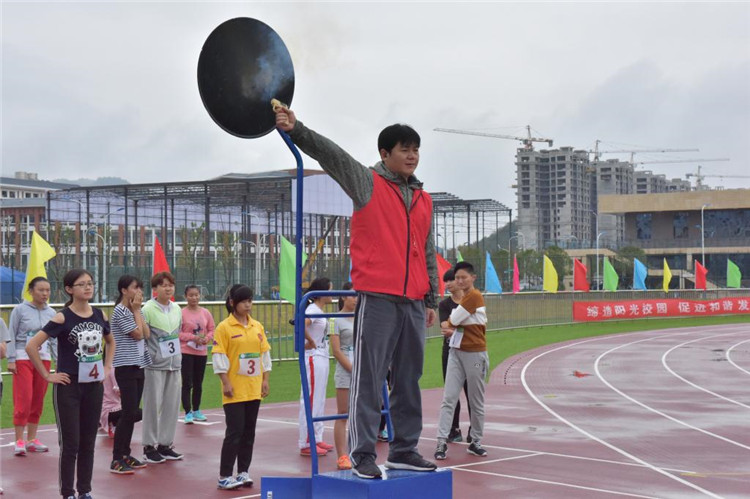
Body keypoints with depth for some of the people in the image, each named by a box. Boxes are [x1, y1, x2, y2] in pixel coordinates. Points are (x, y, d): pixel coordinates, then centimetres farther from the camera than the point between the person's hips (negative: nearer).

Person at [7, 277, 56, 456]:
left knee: (38, 401, 8)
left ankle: (31, 439, 17)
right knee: (23, 400, -7)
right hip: (23, 358, -4)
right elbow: (12, 336, -2)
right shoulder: (20, 310, -3)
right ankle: (19, 441, 0)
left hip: (44, 359, 4)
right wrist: (11, 360, -9)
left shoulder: (51, 313, 8)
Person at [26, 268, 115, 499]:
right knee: (70, 443, 0)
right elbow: (31, 346, -17)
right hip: (68, 386, -5)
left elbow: (110, 341, 23)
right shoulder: (62, 318, -13)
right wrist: (48, 375, -14)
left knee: (88, 442, 11)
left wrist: (107, 367, 11)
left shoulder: (99, 315, 4)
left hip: (94, 385, 5)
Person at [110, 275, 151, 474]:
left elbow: (147, 334, 3)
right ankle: (116, 459, -6)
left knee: (133, 412, 10)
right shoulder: (120, 311, -11)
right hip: (126, 367, -8)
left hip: (139, 365, 8)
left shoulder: (135, 311, 14)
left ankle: (126, 453, 18)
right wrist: (136, 310, -6)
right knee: (129, 412, -10)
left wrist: (138, 311, 1)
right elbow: (137, 334, -14)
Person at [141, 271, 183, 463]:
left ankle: (165, 444, 19)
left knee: (172, 404, 9)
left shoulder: (177, 309, 9)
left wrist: (176, 355, 14)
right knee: (153, 405, 0)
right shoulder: (148, 309, -10)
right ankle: (149, 446, 9)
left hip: (174, 363, 6)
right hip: (155, 363, -6)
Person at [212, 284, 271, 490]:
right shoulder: (224, 327, -6)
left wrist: (265, 380, 7)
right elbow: (219, 356, -9)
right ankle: (224, 476, 2)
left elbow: (265, 353, 13)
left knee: (249, 431, 8)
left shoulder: (257, 326, 9)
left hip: (254, 389, 5)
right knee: (235, 431, -6)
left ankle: (243, 472, 18)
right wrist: (226, 383, -13)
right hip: (235, 391, -5)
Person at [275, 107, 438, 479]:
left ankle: (404, 450, 19)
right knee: (368, 379, -5)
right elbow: (331, 154, -12)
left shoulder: (424, 200, 17)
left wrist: (431, 300, 18)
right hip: (377, 300, -6)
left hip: (414, 304, 6)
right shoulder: (368, 184, 2)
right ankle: (362, 455, -1)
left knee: (409, 381, 10)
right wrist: (296, 130, -27)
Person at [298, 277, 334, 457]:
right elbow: (300, 325, -33)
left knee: (319, 401, 14)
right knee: (311, 401, -6)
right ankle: (306, 444, -1)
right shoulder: (313, 309, -15)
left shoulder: (319, 310, 14)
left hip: (322, 358, 10)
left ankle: (317, 439, 22)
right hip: (313, 358, -10)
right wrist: (310, 341, -21)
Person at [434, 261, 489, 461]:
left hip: (474, 353, -7)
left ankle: (476, 441, 17)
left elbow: (453, 321, -12)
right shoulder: (464, 298, 15)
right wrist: (450, 329, -9)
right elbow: (454, 323, 12)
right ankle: (442, 441, -7)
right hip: (456, 352, 7)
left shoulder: (474, 296, -11)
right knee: (448, 398, -4)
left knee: (476, 402, 6)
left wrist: (448, 325, 9)